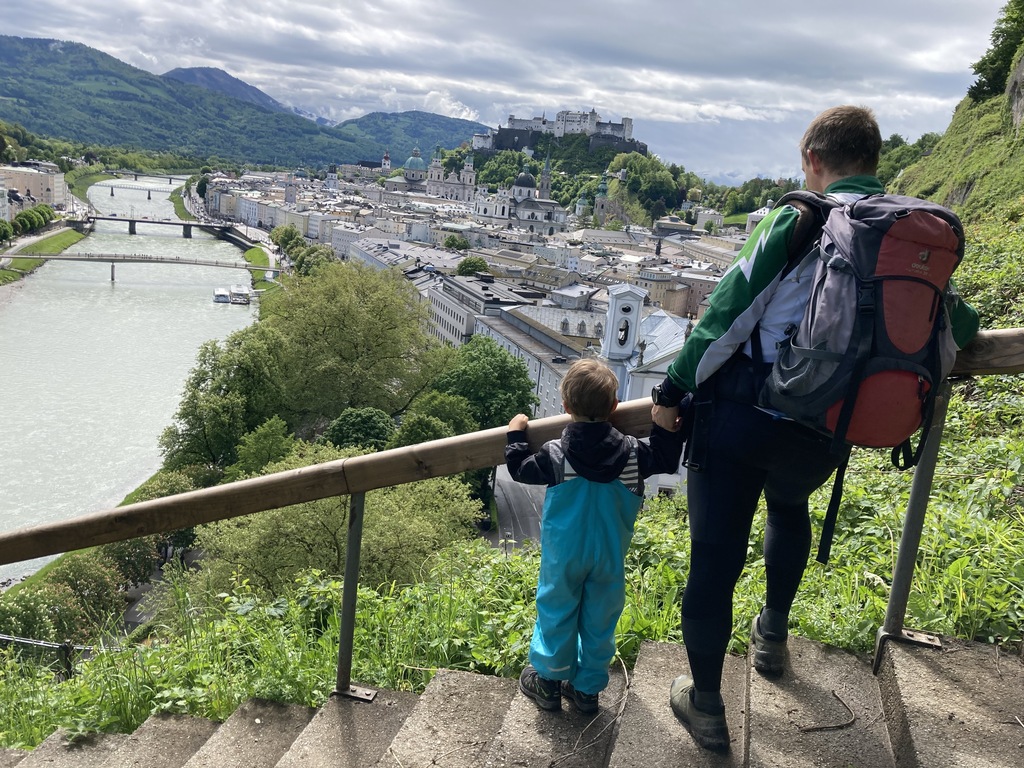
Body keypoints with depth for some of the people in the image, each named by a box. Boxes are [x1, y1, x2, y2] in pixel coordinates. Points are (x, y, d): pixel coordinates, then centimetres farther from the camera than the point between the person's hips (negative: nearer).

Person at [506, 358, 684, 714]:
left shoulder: (556, 455, -17)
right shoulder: (631, 454, -12)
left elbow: (520, 469, -2)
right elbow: (666, 460, 3)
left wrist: (516, 434, 11)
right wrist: (666, 428, 12)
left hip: (563, 554, -2)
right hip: (609, 556, 2)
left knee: (556, 612, 14)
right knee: (600, 618, 14)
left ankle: (548, 681, 26)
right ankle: (588, 687, 26)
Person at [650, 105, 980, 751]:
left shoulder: (799, 219, -7)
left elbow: (727, 314, -12)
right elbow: (954, 325, 20)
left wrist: (673, 391, -5)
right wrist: (967, 323, 45)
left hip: (741, 414, -5)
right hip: (823, 437, 5)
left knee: (714, 559, 7)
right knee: (789, 506, 36)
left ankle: (706, 706, 21)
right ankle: (774, 635, 49)